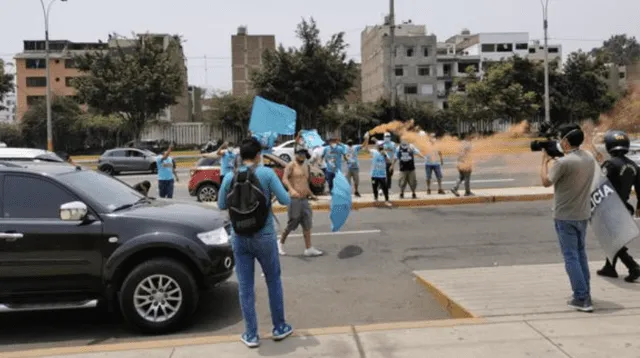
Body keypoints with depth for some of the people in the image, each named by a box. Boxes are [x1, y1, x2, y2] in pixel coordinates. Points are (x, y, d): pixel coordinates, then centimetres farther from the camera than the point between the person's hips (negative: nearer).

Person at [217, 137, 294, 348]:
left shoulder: (230, 178, -3)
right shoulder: (266, 173, -11)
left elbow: (222, 206, 7)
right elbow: (285, 200, -10)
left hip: (239, 237, 2)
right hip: (264, 236, -2)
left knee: (245, 286, 9)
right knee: (273, 281, 16)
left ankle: (251, 335, 18)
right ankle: (279, 328, 26)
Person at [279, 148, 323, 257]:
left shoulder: (307, 167, 17)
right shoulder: (291, 165, -6)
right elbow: (284, 179, -21)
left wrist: (311, 194, 27)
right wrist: (292, 189, -37)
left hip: (305, 199, 7)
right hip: (294, 199, -7)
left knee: (307, 224, 2)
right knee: (292, 223, 3)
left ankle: (308, 249, 4)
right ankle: (281, 242, 25)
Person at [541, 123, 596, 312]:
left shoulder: (563, 162, -21)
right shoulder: (590, 158, 4)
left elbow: (546, 182, -8)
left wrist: (545, 161, 4)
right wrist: (556, 159, 13)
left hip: (565, 216, -7)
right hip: (583, 214, 8)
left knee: (571, 257, 0)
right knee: (581, 254, 19)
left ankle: (582, 299, 0)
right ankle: (585, 294, 26)